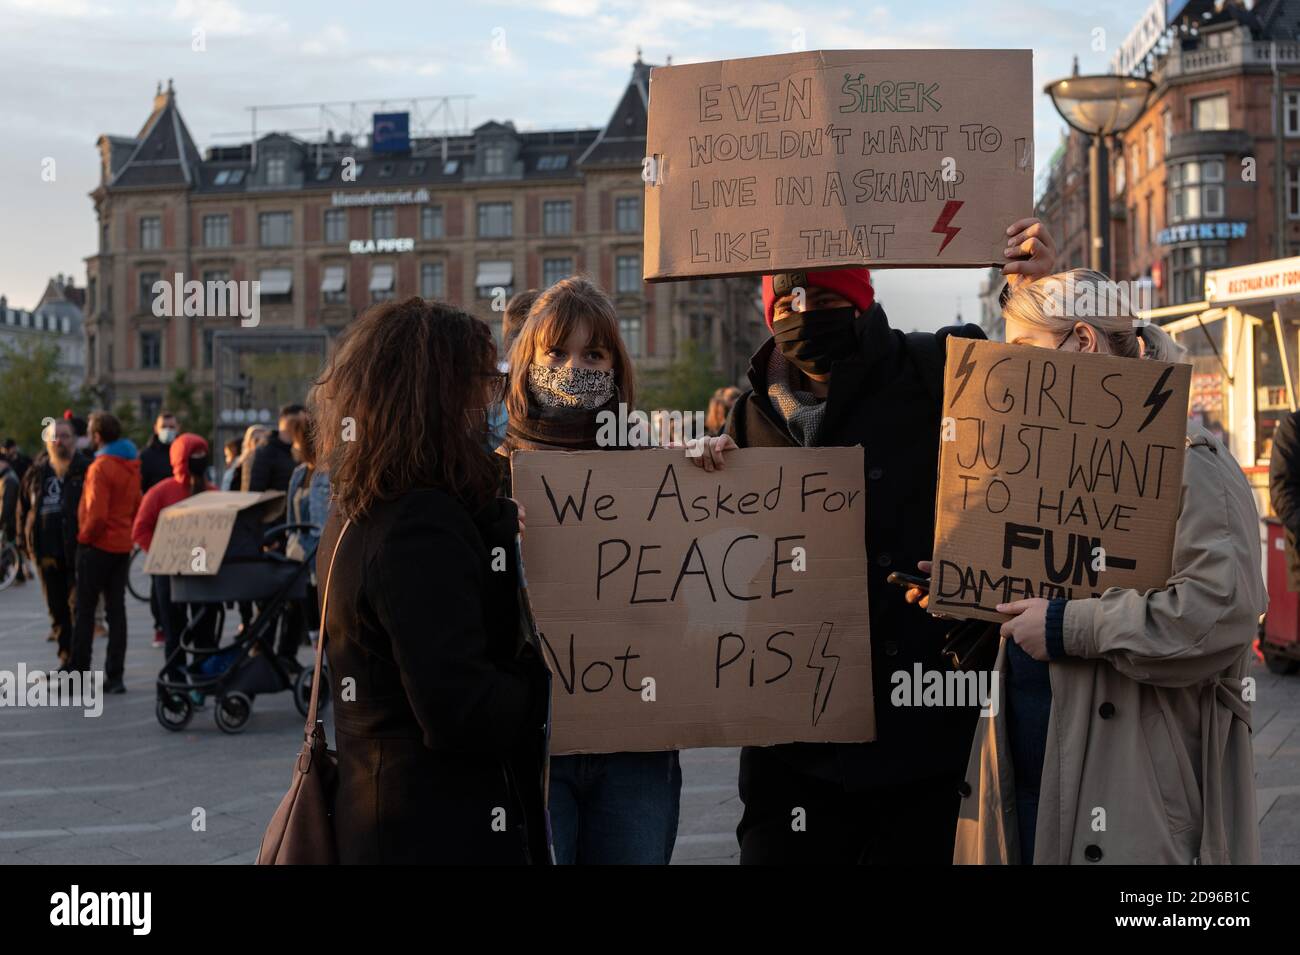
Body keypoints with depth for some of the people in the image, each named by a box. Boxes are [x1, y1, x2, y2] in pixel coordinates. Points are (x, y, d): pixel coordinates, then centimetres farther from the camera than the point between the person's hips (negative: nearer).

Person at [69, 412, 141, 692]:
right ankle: (115, 676, 6)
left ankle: (79, 671, 7)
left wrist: (84, 536, -7)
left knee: (85, 610, 3)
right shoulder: (132, 466, 8)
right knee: (116, 610, 7)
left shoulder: (100, 467, -17)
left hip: (98, 545, -7)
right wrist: (126, 530, 15)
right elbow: (137, 507, 13)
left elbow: (97, 514, -22)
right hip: (123, 546, 7)